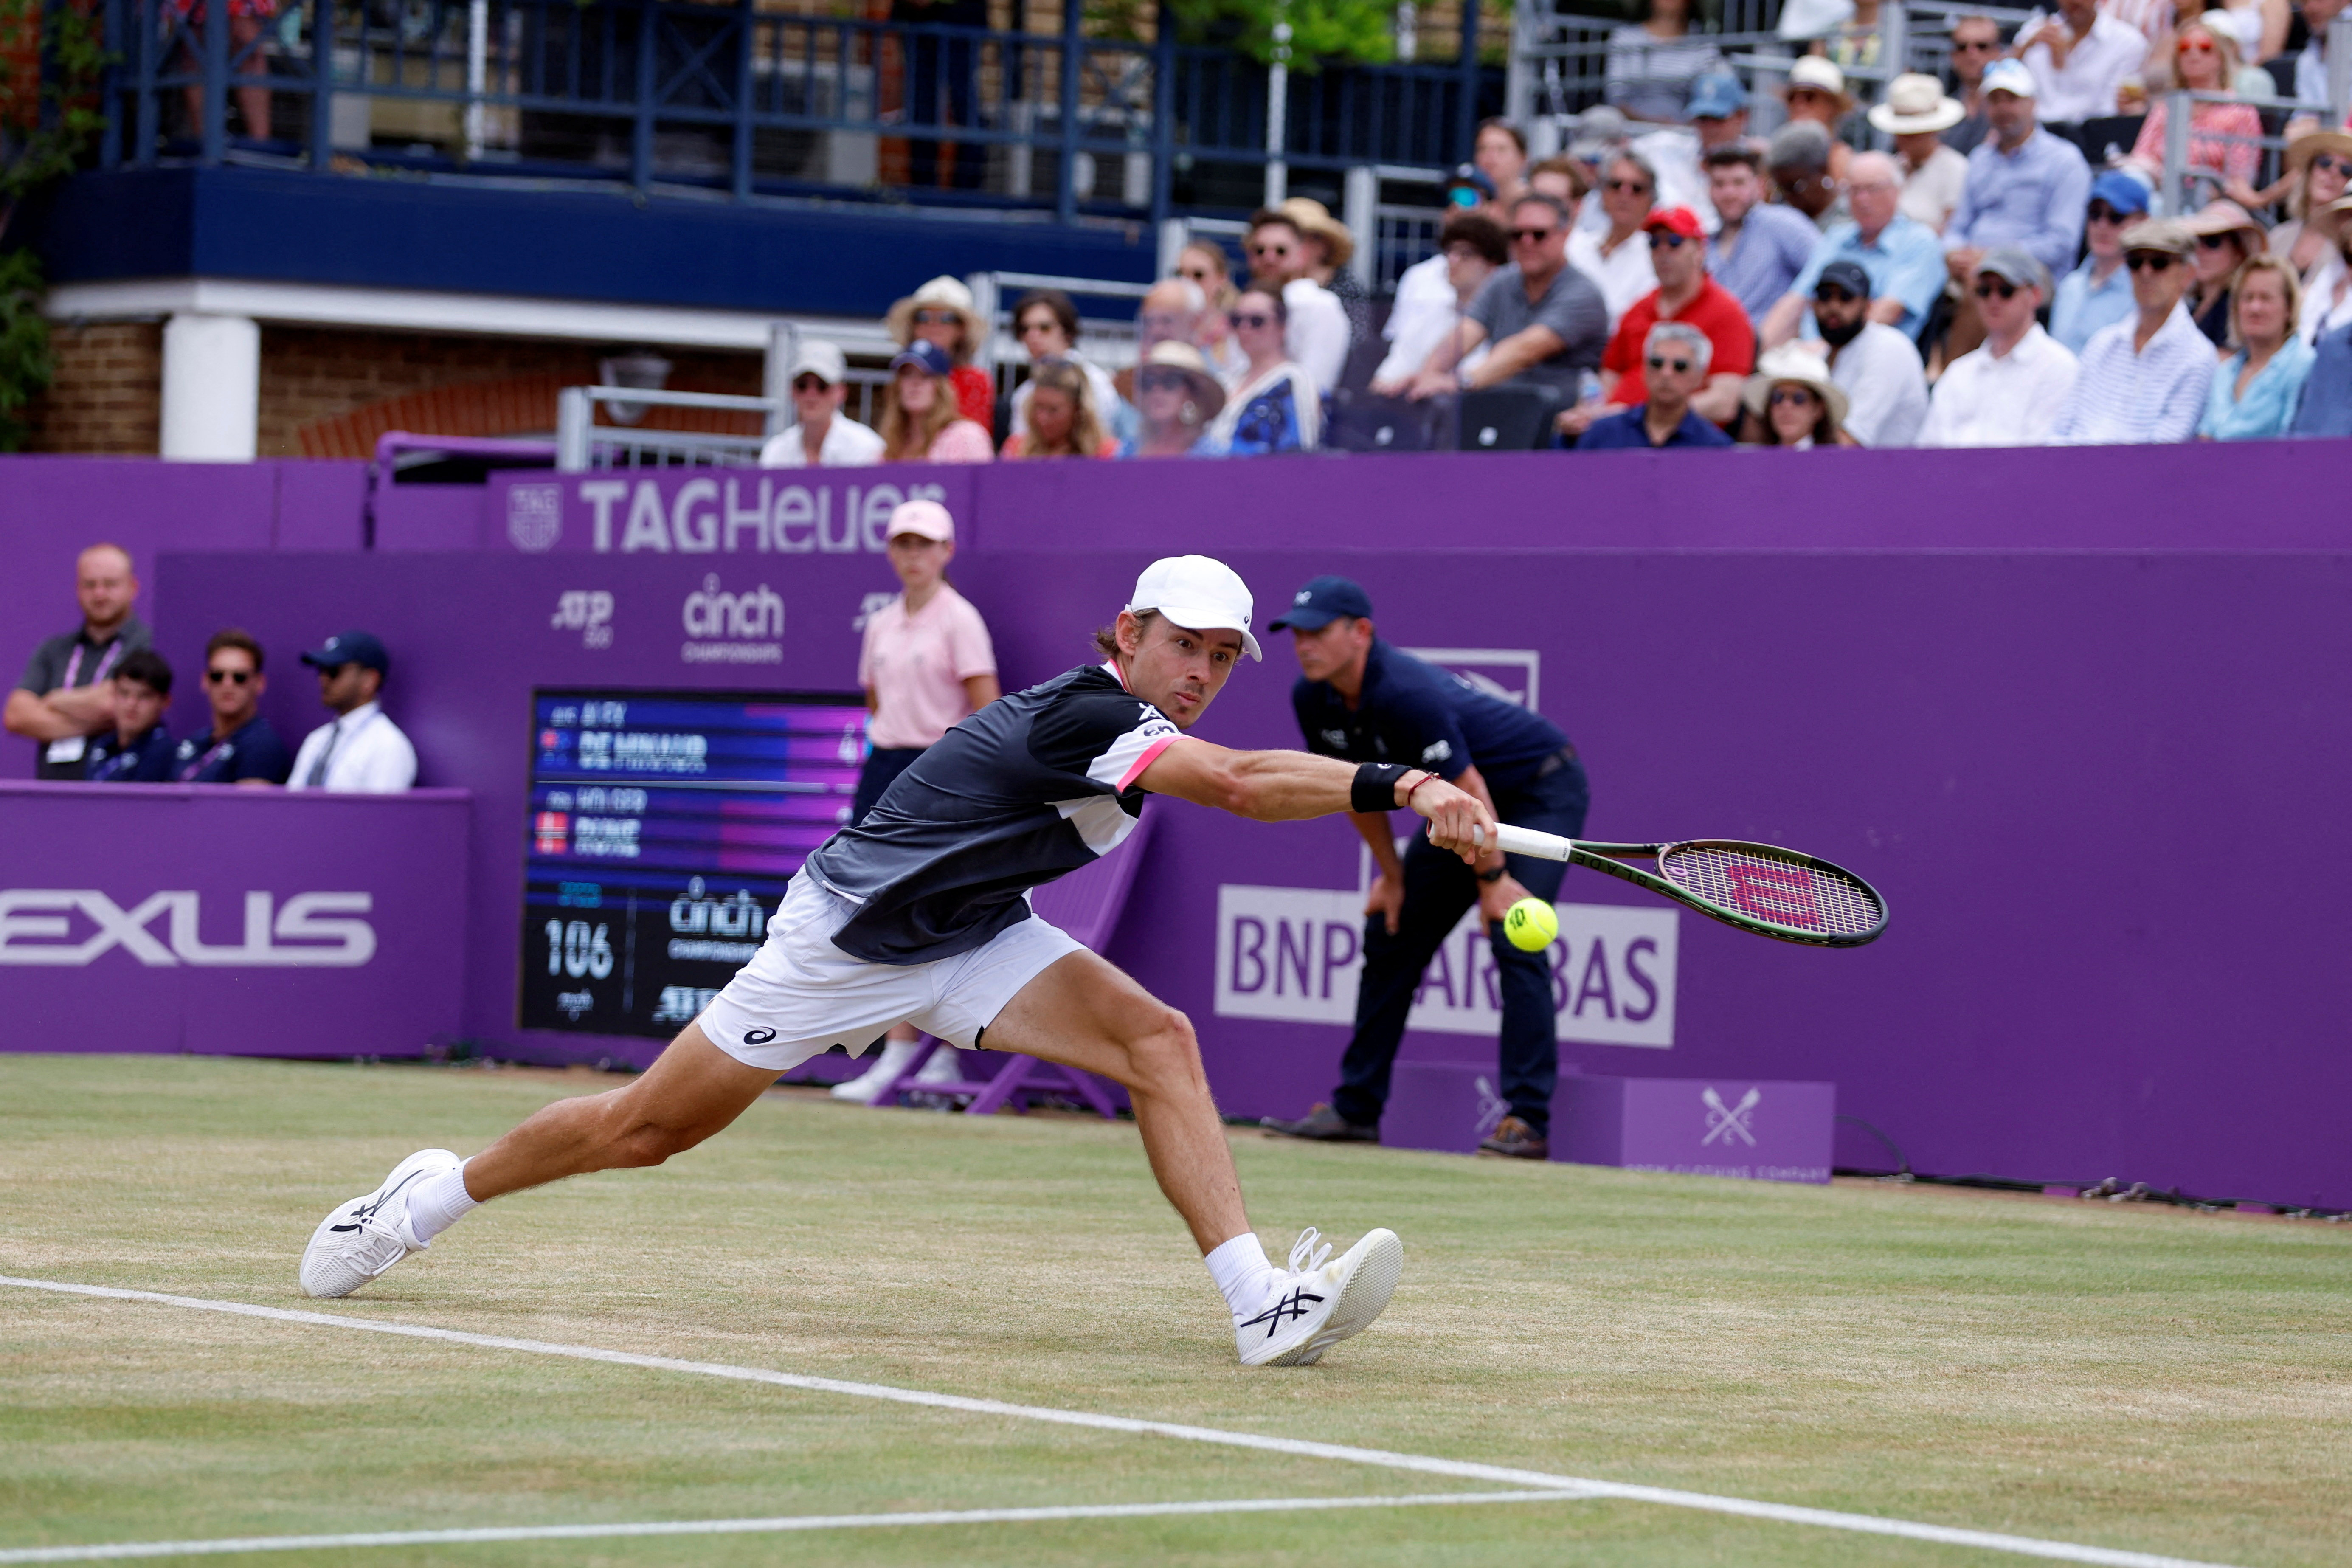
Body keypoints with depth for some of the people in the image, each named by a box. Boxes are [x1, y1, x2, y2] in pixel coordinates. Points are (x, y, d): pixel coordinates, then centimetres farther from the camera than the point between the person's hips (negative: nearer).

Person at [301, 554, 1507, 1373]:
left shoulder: (1123, 723, -2)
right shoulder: (1081, 717, -30)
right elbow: (1243, 786, -46)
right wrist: (1401, 787, -53)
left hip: (972, 941, 8)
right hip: (845, 941, -8)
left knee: (1158, 1039, -18)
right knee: (643, 1131, 5)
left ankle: (1262, 1306, -27)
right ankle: (434, 1197, 32)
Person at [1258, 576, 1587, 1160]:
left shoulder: (1405, 695, -36)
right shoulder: (1312, 701, -10)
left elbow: (1468, 791, -29)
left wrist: (1492, 877, -20)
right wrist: (1392, 875, 9)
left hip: (1543, 789, -9)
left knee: (1514, 941, -22)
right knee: (1390, 937, 5)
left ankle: (1528, 1121, -21)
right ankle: (1355, 1109, 12)